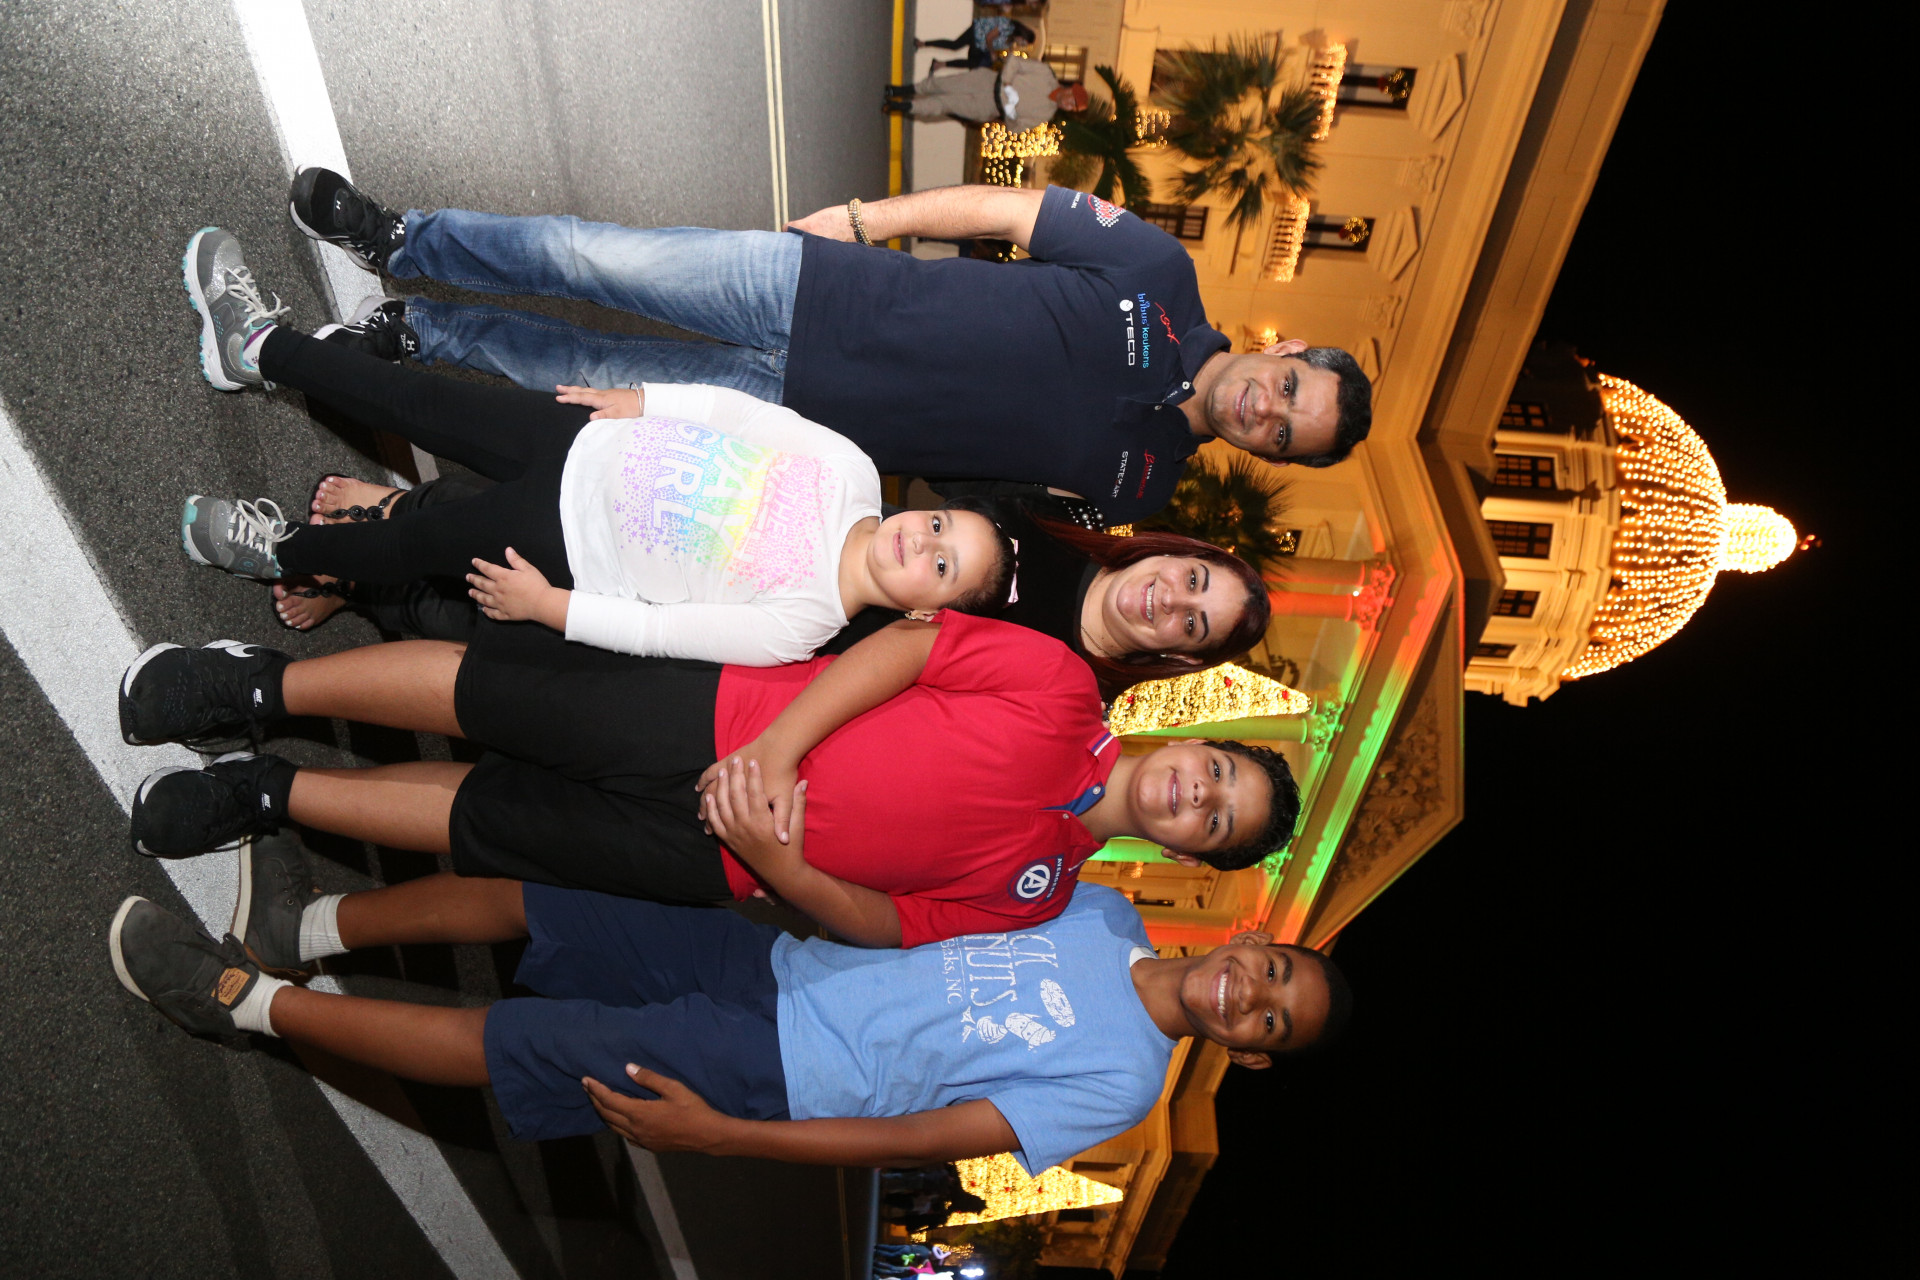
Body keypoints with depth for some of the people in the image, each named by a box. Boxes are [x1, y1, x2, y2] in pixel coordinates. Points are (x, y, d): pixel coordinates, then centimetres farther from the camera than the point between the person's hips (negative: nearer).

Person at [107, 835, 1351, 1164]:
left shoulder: (1117, 1084, -13)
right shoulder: (1107, 914, 4)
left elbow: (918, 1140, -16)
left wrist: (711, 1134, -18)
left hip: (771, 1075, -5)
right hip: (776, 963, 5)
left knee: (497, 1045, -7)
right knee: (529, 896, -1)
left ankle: (246, 997, 12)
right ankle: (305, 927, 19)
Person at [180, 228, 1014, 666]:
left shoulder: (802, 628, -24)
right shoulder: (853, 474, -12)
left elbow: (661, 631, -20)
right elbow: (742, 410, -1)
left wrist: (546, 605, -15)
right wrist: (637, 400, 0)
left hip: (567, 542, -4)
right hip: (586, 447, 4)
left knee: (409, 548, 3)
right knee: (419, 403, 9)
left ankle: (281, 551, 32)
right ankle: (260, 345, 31)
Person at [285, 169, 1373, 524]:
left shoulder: (1139, 482, 1)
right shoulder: (1160, 275, -1)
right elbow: (1004, 207, 1)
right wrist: (858, 219, -2)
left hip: (816, 421, 0)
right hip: (814, 288, 0)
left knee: (596, 380, -3)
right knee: (588, 258, -5)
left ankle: (418, 336, 22)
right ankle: (404, 241, 22)